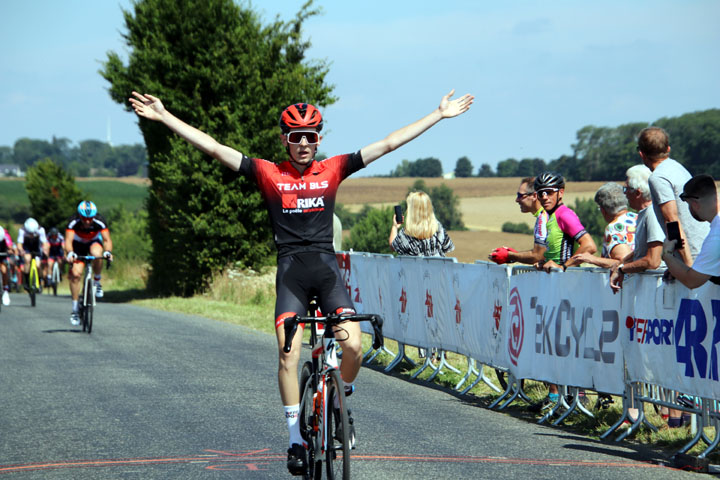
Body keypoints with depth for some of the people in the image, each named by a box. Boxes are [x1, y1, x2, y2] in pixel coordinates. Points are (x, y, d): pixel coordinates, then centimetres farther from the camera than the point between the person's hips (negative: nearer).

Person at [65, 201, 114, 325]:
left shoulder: (99, 222, -30)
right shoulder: (73, 222, -31)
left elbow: (107, 239, -35)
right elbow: (68, 240, -39)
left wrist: (108, 251, -56)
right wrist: (70, 253, -60)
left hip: (94, 242, 0)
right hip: (78, 245, 0)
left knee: (97, 254, -37)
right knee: (75, 274, -15)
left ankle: (97, 282, -11)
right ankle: (75, 309, -5)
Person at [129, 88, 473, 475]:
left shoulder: (333, 170, 7)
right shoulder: (268, 174, 3)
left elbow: (389, 144, 9)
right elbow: (213, 148, 0)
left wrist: (440, 115, 9)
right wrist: (164, 117, -5)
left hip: (326, 267, 1)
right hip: (290, 269, -1)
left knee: (353, 347, -13)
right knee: (288, 354, -11)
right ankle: (296, 440, -2)